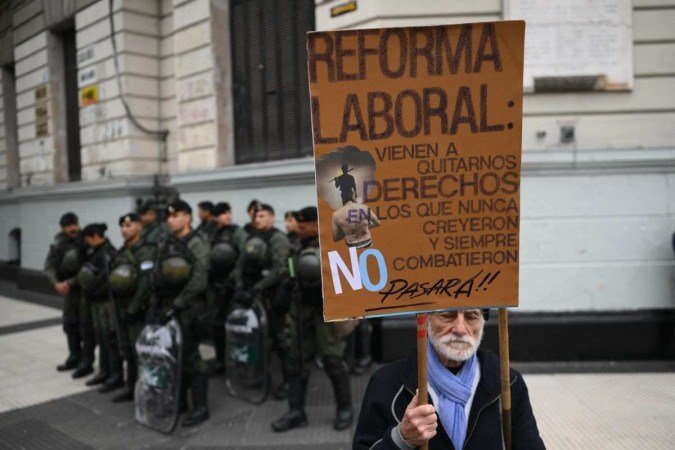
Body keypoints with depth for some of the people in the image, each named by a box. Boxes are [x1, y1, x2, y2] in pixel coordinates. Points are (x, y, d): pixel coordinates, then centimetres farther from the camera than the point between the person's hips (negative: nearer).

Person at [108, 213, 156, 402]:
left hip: (137, 311, -8)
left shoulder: (146, 252, -14)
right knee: (127, 351, 15)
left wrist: (133, 309, -20)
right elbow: (113, 276, 19)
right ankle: (130, 388, 27)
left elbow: (146, 284, -22)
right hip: (122, 309, 8)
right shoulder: (121, 252, 12)